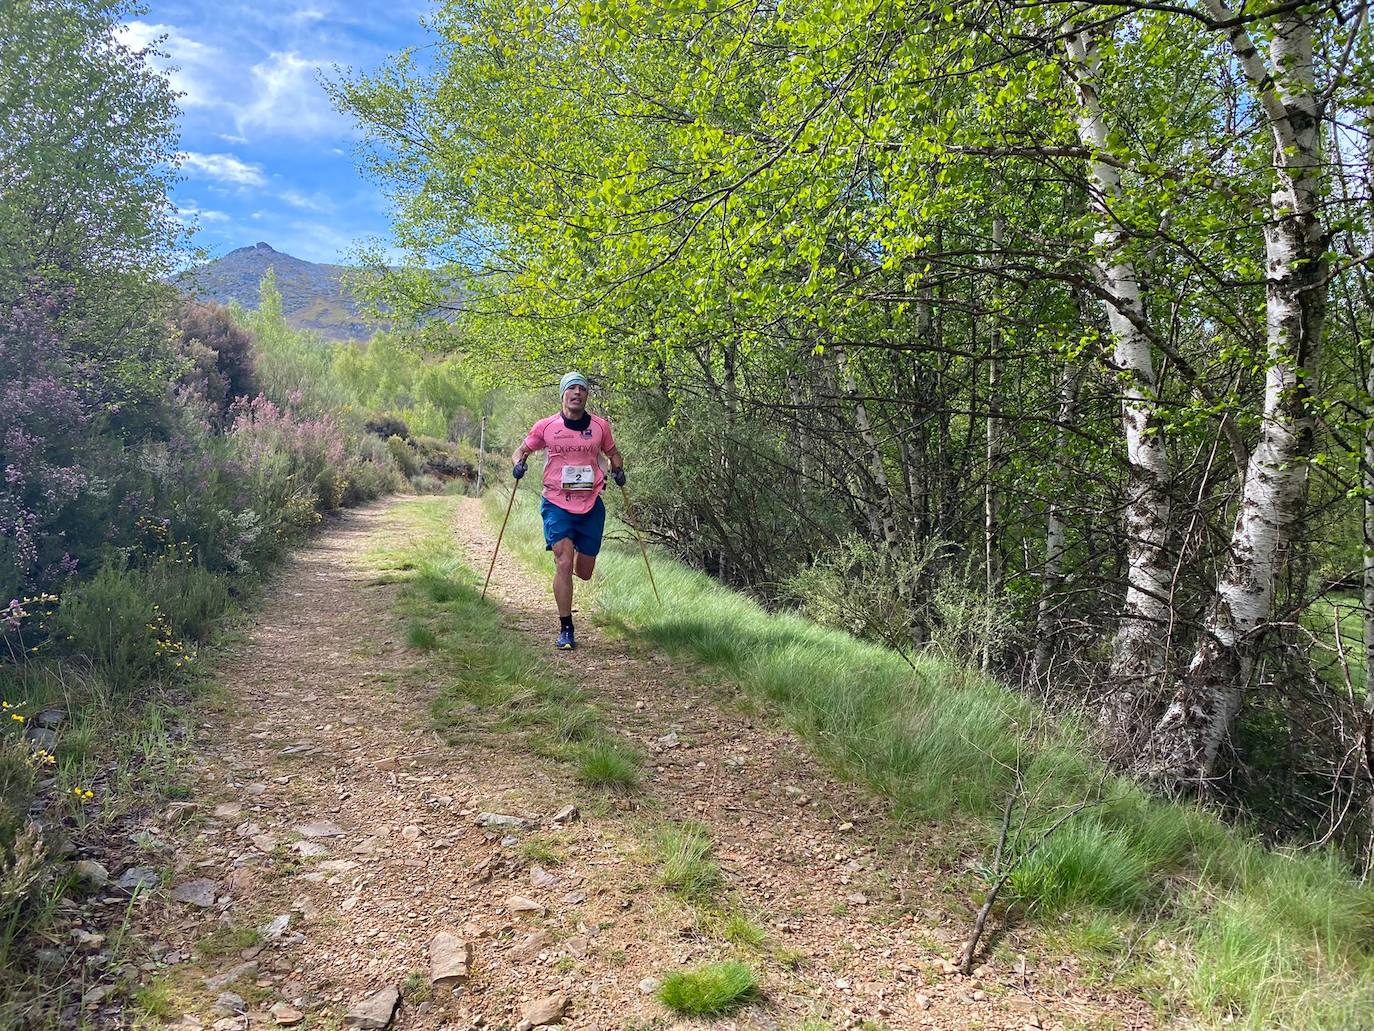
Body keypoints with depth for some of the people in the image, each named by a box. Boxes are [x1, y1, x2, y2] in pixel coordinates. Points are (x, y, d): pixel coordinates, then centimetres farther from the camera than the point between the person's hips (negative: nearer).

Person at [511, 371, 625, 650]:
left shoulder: (600, 426, 3)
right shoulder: (545, 427, -1)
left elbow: (612, 453, 20)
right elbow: (522, 451, 13)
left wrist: (618, 469, 0)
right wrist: (519, 463, -9)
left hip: (591, 505, 2)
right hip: (557, 504, -2)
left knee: (584, 572, 9)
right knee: (563, 564, -15)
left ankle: (579, 551, 48)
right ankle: (565, 630, -4)